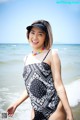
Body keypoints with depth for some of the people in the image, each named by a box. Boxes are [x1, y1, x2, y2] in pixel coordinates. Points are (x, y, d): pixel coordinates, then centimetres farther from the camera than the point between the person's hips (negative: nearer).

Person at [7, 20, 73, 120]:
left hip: (55, 109, -5)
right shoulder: (26, 58, 8)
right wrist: (16, 104, 16)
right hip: (36, 110, 5)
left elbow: (58, 85, -11)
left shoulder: (51, 54, -8)